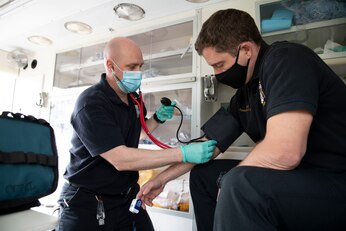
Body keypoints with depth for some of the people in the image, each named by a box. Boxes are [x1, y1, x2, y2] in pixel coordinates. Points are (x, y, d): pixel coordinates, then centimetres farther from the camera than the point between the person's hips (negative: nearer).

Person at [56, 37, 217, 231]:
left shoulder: (131, 96, 1)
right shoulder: (91, 103, -22)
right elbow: (120, 159, -30)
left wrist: (158, 118, -1)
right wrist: (183, 153, -31)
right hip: (87, 203, -6)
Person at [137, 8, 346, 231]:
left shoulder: (286, 58, -20)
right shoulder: (242, 97, 4)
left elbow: (284, 151, -32)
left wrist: (229, 181, -14)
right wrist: (162, 179, 11)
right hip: (294, 176, 8)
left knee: (239, 185, -34)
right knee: (203, 174, 10)